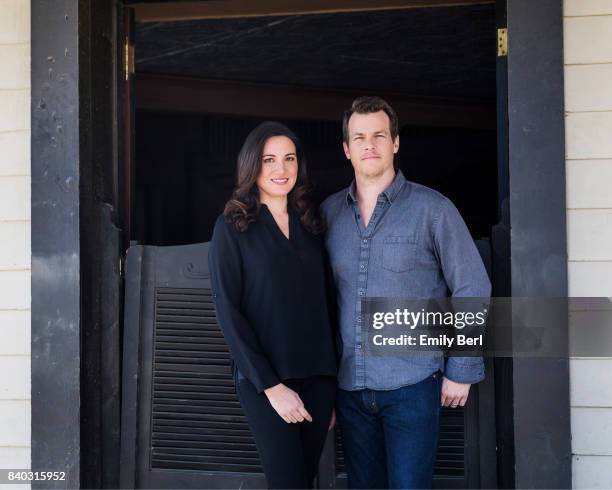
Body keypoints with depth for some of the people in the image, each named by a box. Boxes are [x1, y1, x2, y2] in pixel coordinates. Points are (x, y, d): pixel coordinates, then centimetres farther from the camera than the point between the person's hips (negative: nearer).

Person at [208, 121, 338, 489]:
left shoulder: (311, 223, 10)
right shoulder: (232, 227, -3)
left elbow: (326, 302, 13)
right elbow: (228, 312, -8)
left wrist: (333, 378, 9)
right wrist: (271, 385, -14)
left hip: (318, 375, 4)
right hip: (264, 378, -4)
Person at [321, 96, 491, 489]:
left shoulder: (432, 209, -5)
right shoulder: (330, 212, 6)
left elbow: (473, 289, -4)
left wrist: (462, 370, -6)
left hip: (412, 385, -4)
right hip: (350, 386, 4)